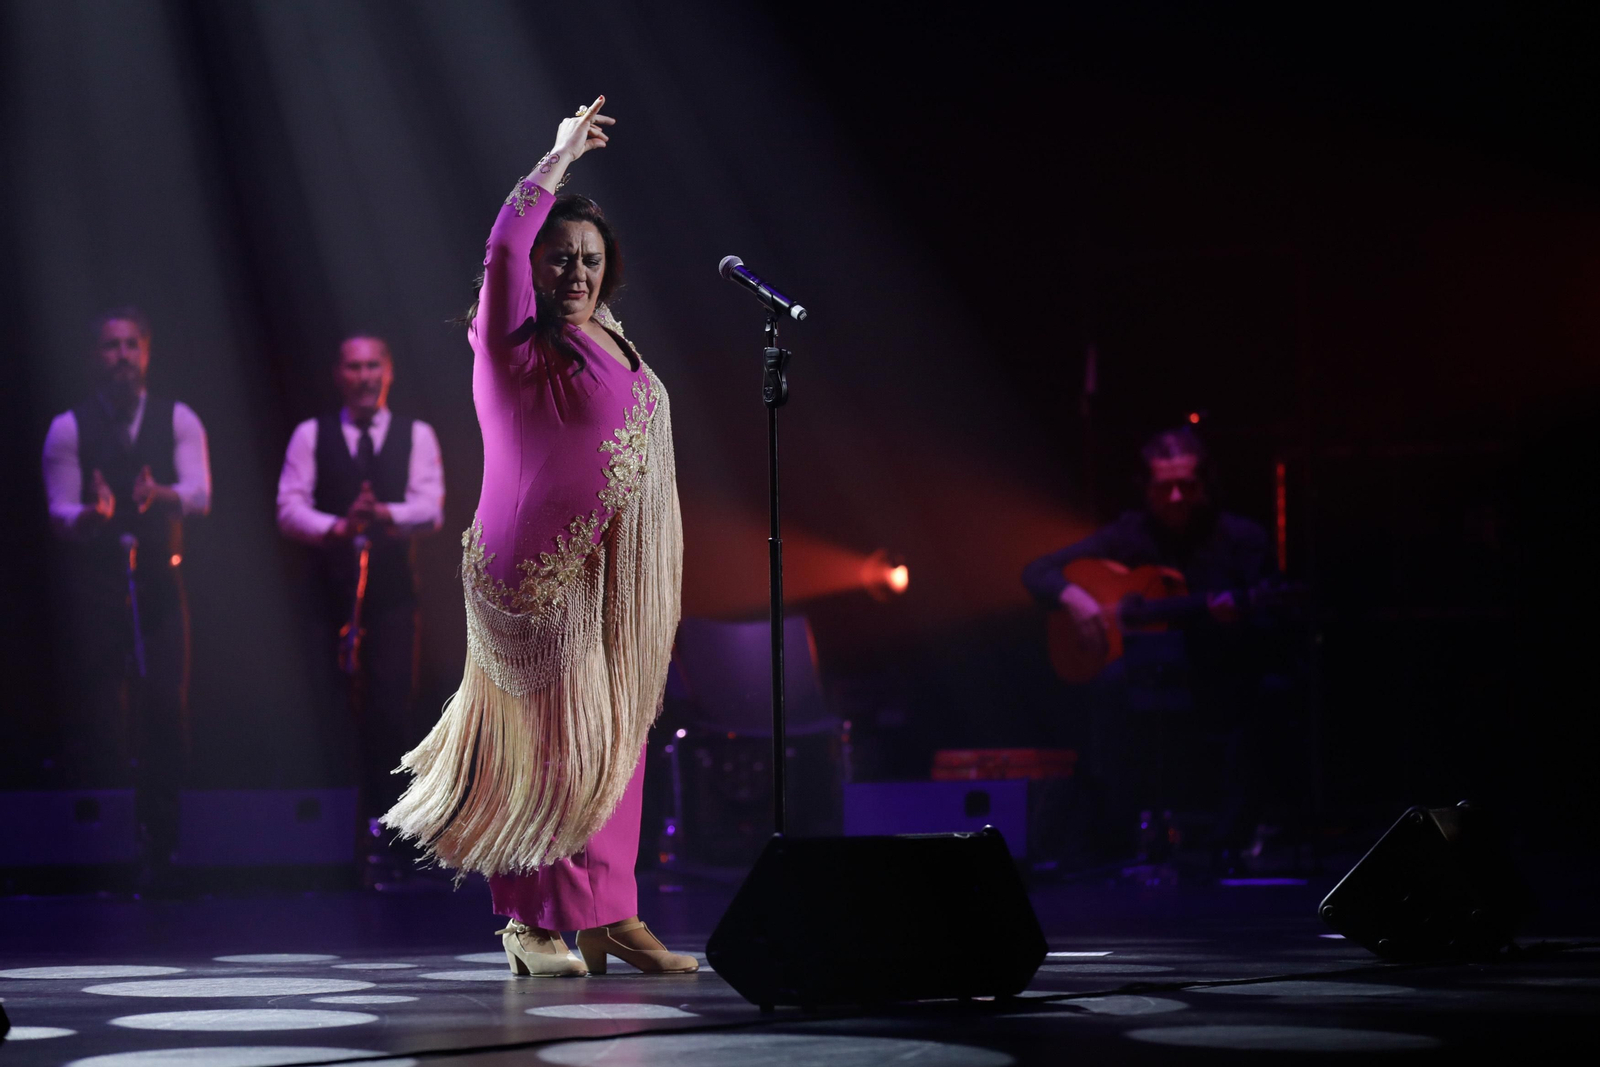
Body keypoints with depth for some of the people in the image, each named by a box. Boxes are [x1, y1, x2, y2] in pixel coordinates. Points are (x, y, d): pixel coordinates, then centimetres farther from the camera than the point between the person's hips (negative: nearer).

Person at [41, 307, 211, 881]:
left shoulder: (178, 419, 4)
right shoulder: (69, 428, 1)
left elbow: (199, 494, -10)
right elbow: (59, 511, -4)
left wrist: (160, 495, -32)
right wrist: (91, 515, -27)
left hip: (160, 581, 1)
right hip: (95, 582, -1)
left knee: (166, 705, -4)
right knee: (99, 710, -3)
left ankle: (161, 844, 3)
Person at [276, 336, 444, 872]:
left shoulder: (417, 436, 9)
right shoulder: (311, 436, 10)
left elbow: (430, 508, -4)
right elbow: (289, 509, 0)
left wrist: (386, 514, -26)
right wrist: (339, 526, -20)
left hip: (393, 591, 0)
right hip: (331, 590, 0)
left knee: (389, 712, -7)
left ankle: (383, 836, -4)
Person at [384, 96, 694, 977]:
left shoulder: (613, 342, 18)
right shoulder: (512, 340, -3)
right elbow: (504, 248, -19)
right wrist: (561, 156, -11)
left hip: (613, 576, 7)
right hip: (539, 573, -7)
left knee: (615, 731, 5)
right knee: (545, 734, -7)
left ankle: (607, 915, 8)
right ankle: (534, 922, -1)